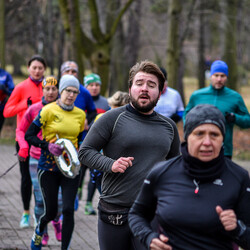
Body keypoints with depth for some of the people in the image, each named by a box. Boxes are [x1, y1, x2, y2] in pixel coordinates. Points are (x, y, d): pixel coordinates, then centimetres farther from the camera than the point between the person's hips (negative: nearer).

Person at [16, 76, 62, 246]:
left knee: (59, 199, -5)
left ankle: (56, 220, 29)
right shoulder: (34, 109, 0)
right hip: (37, 160, 0)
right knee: (40, 199, 0)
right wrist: (23, 146, -4)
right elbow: (21, 130, 12)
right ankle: (42, 233, 20)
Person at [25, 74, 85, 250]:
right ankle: (38, 232, 38)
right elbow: (29, 135, -6)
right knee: (51, 212, 4)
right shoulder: (49, 110, -7)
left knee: (68, 209, -9)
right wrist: (48, 146, -20)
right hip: (49, 167, -3)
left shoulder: (80, 115, 7)